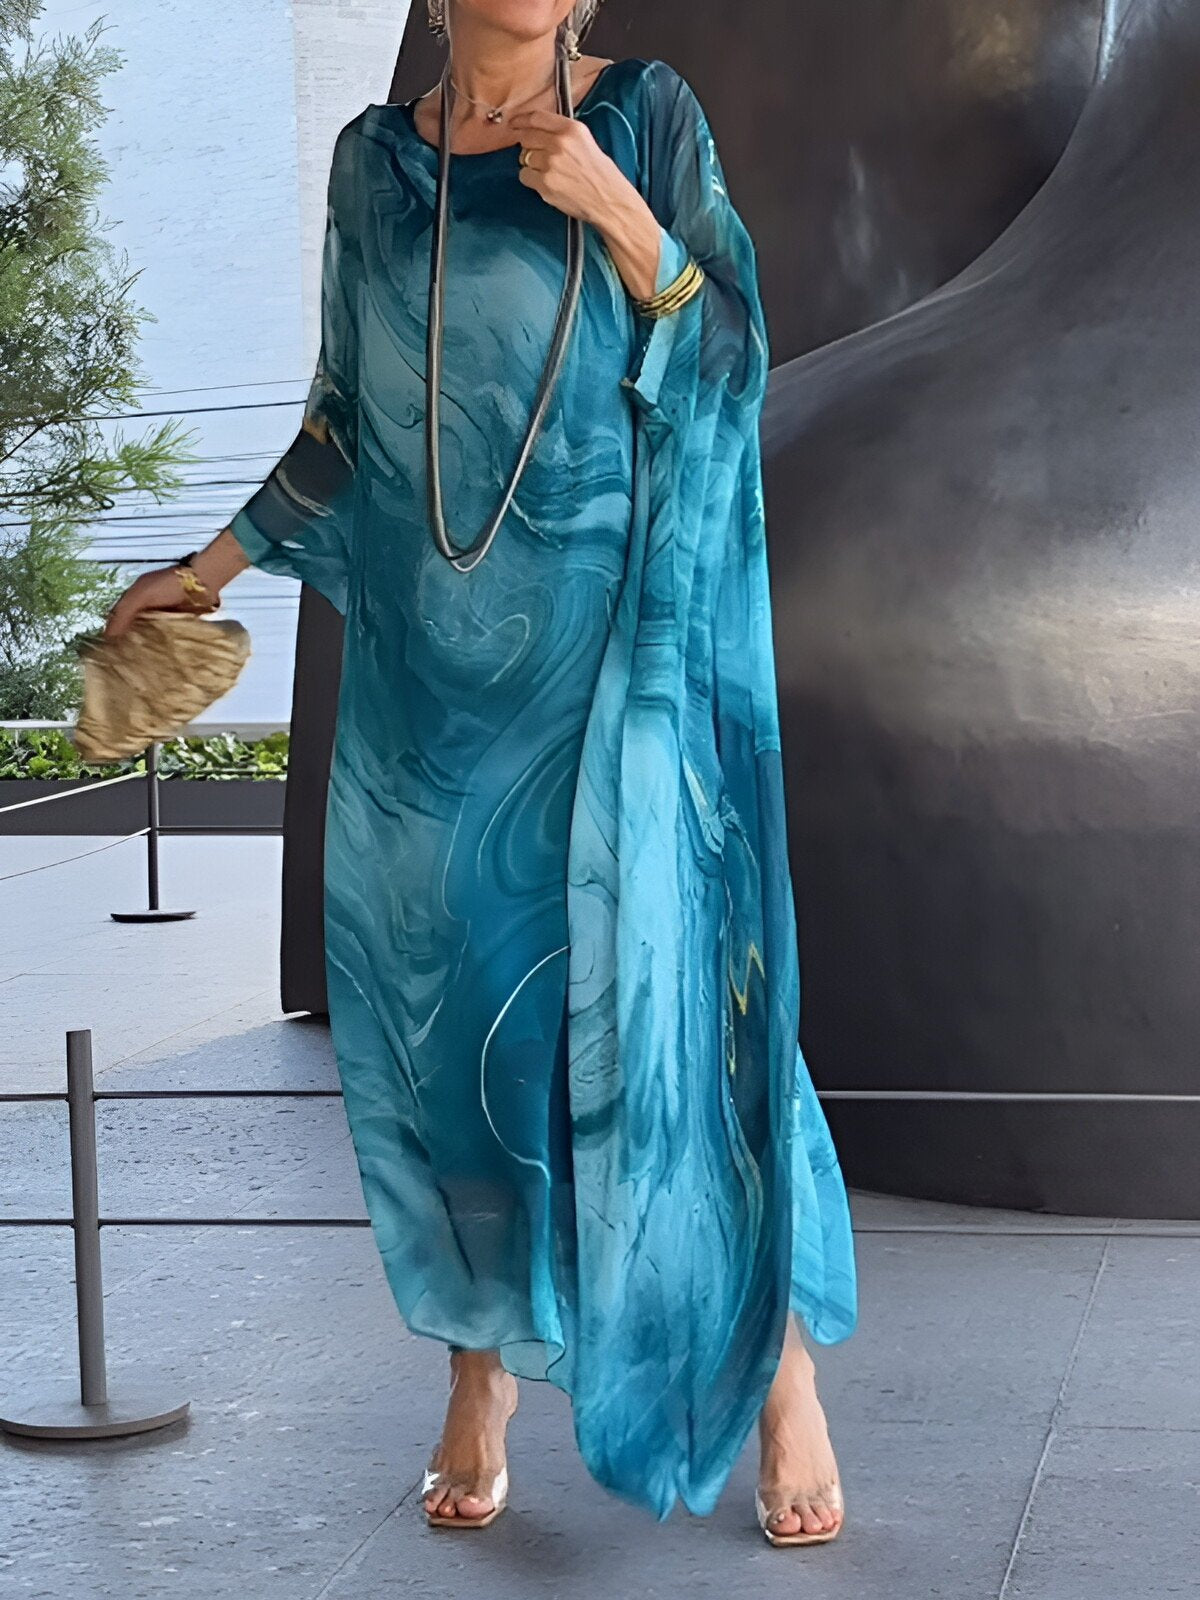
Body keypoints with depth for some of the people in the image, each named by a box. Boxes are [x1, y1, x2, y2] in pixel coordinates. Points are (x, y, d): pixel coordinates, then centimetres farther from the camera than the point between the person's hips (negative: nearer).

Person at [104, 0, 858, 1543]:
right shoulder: (375, 157, 9)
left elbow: (733, 366, -3)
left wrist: (619, 216, -17)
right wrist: (210, 569, 17)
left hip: (613, 649, -3)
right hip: (431, 662, 3)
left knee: (671, 988, -6)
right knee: (449, 1002, 5)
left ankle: (783, 1370, 5)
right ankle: (481, 1373, 16)